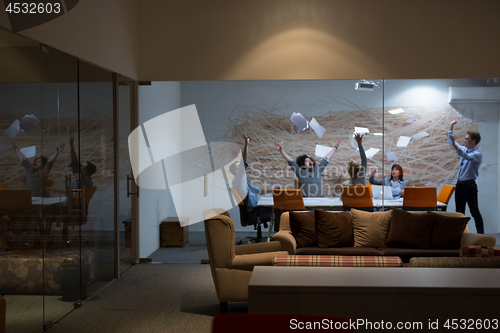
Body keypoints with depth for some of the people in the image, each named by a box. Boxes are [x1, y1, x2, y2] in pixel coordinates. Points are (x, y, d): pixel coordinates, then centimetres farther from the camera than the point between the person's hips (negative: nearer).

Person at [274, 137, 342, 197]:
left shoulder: (317, 169, 18)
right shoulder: (300, 171, 7)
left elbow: (327, 158, 24)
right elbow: (290, 161, 0)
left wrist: (336, 147, 31)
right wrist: (281, 151, -9)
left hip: (319, 199, 3)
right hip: (306, 199, -3)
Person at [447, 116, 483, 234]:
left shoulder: (477, 154, -13)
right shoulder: (463, 149, 11)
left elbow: (467, 157, -35)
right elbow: (450, 141, 23)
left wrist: (455, 145, -45)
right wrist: (451, 126, 18)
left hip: (469, 185, -8)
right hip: (460, 184, 8)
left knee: (474, 212, -5)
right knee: (459, 211, 11)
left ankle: (480, 234, 0)